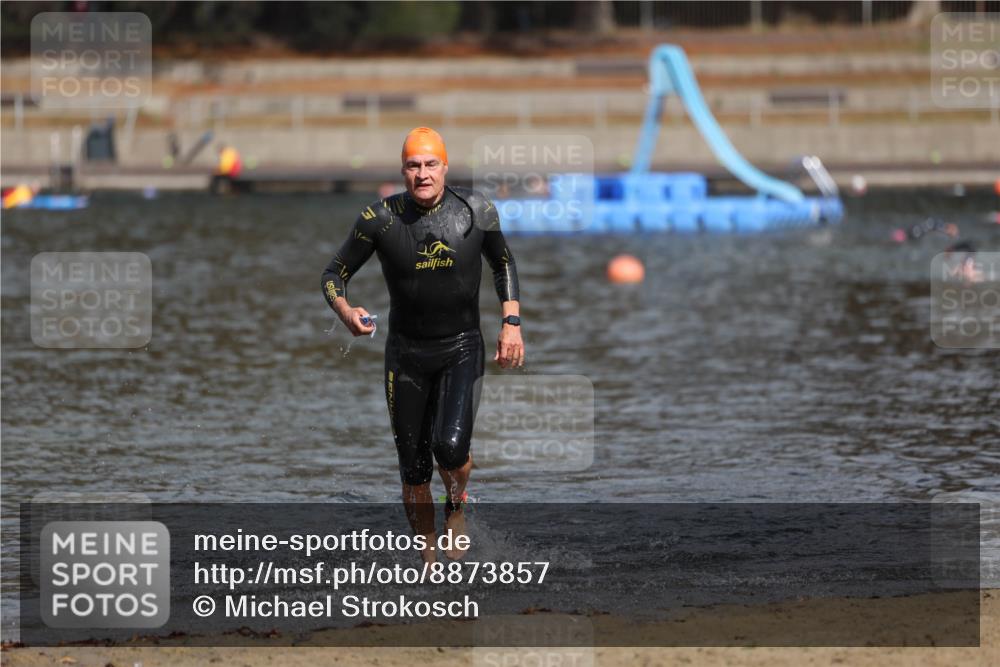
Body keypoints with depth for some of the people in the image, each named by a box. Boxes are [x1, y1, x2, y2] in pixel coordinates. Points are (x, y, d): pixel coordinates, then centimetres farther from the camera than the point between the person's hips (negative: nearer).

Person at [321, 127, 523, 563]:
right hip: (406, 351, 1)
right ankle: (429, 560, 21)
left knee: (451, 446, -22)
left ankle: (457, 506, 13)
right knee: (414, 469, 2)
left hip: (462, 350, -1)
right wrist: (345, 311, -22)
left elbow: (503, 265, 11)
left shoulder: (475, 211, -7)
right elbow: (334, 274, -1)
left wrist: (511, 322, 1)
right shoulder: (381, 218, -10)